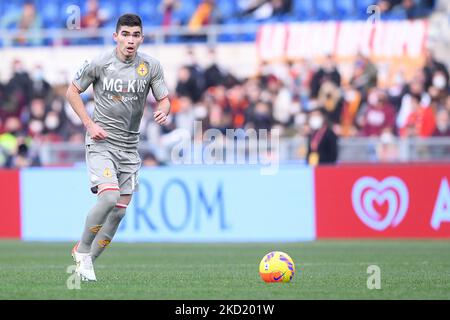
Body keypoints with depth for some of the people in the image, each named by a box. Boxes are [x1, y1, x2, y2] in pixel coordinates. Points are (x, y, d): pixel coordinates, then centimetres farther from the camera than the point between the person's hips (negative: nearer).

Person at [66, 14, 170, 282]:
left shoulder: (151, 66, -1)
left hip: (129, 147, 4)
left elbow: (164, 99, 4)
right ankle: (82, 250, -2)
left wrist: (164, 112, -21)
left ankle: (88, 262, 18)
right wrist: (90, 124, -7)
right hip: (101, 142, -4)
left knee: (120, 211, 3)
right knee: (109, 197, -23)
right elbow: (73, 91, 3)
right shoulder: (99, 63, -8)